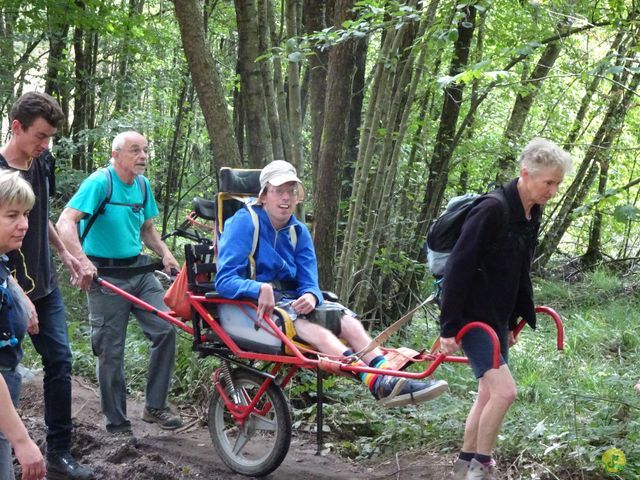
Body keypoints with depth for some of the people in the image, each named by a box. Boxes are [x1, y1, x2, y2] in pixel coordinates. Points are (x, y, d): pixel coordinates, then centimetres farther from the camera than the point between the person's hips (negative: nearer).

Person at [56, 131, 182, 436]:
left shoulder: (143, 185, 8)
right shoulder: (99, 182, -13)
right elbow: (66, 222, -23)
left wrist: (165, 253, 2)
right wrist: (83, 261, -37)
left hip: (139, 270, 6)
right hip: (106, 276, -6)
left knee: (166, 329, -9)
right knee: (110, 352, 0)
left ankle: (155, 406, 5)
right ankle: (116, 423, 13)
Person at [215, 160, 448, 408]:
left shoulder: (298, 232, 11)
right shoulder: (244, 222, -8)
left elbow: (309, 283, 3)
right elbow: (225, 280, -17)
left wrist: (311, 296, -23)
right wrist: (260, 289, -37)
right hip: (253, 304, -7)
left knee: (346, 319, -18)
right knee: (307, 325, -34)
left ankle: (389, 379, -37)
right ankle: (376, 381, -53)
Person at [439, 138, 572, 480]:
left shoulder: (532, 215, 5)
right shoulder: (491, 211, -21)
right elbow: (458, 269, -21)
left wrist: (514, 321, 18)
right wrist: (449, 327, -20)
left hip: (498, 319, 9)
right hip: (472, 318, -9)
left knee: (488, 394, 13)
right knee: (504, 390, -15)